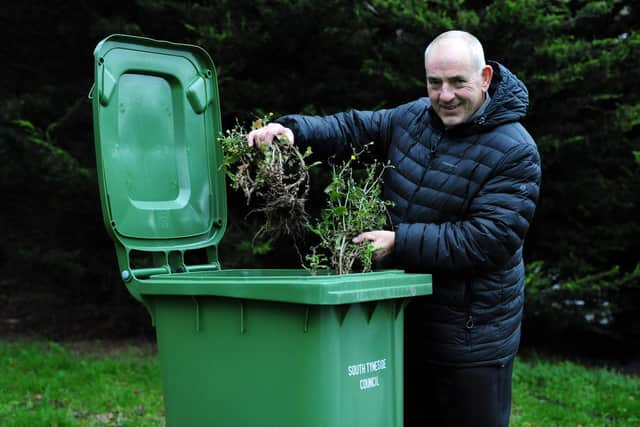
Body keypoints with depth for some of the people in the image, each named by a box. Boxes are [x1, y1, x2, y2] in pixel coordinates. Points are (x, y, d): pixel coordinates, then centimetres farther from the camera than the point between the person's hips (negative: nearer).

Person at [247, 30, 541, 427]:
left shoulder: (515, 152, -16)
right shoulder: (414, 117, 5)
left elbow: (488, 238, -23)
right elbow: (354, 128, 10)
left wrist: (400, 243, -27)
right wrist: (294, 129, -10)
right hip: (406, 321, 7)